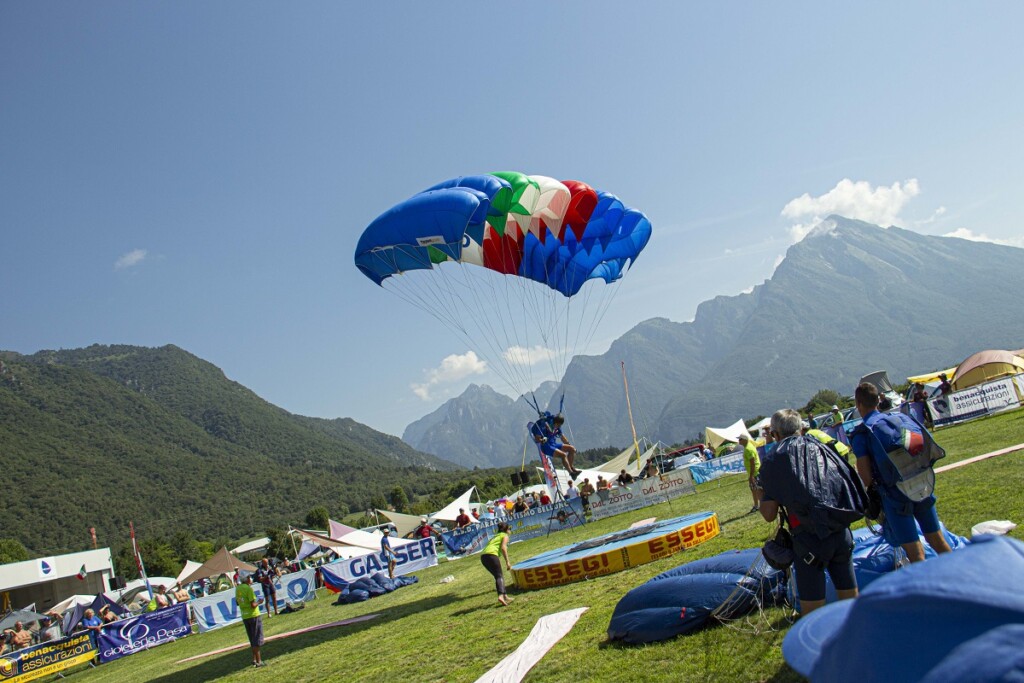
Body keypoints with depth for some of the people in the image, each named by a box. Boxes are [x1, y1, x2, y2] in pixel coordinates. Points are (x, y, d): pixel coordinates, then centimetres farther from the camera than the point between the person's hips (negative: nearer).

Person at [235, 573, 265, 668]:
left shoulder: (237, 588, 4)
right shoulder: (249, 589, -18)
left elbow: (237, 602, 17)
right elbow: (253, 605, -20)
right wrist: (259, 602, -3)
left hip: (244, 617, 7)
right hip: (253, 615, -7)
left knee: (252, 640, 19)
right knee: (257, 640, 1)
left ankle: (254, 659, 23)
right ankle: (258, 661, 2)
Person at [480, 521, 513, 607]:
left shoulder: (496, 536, 33)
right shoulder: (505, 536, 11)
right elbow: (503, 548, -6)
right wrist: (507, 562, -8)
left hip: (483, 556, 7)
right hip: (491, 554, -7)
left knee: (498, 576, 18)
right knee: (499, 576, -10)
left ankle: (505, 596, 21)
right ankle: (501, 595, -31)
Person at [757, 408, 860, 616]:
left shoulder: (773, 461, -1)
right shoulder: (822, 446, 11)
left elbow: (769, 515, -3)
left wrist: (762, 495, 15)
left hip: (810, 539, -4)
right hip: (842, 535, 5)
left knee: (812, 612, 2)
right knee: (851, 600, 16)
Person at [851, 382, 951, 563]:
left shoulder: (861, 434, -6)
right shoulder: (902, 417, 10)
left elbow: (865, 477, -11)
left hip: (894, 493, -5)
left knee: (916, 554, 1)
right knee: (938, 541, 21)